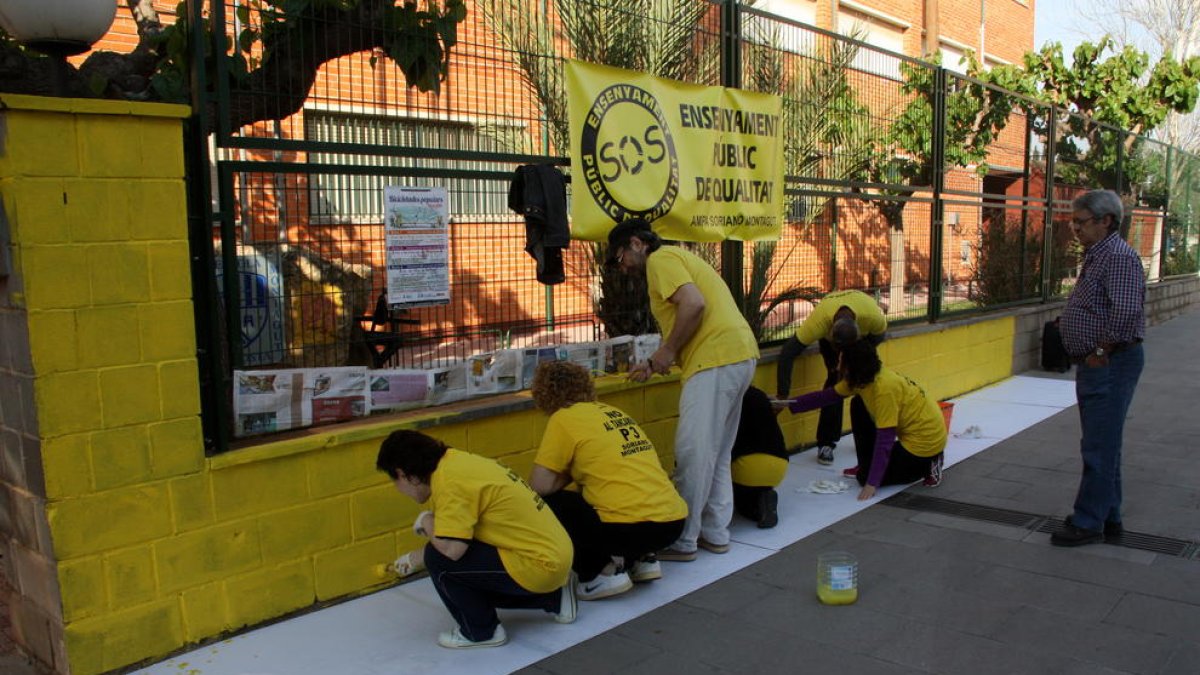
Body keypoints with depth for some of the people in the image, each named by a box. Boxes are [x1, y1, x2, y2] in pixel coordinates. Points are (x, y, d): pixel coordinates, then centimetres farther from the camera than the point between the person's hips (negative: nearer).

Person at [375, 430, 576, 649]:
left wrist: (427, 522, -10)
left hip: (539, 564, -10)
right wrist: (415, 558, 26)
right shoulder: (454, 460, 7)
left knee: (440, 558, -15)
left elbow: (450, 549, -30)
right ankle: (554, 597, 25)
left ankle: (481, 631, 6)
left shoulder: (449, 481, -21)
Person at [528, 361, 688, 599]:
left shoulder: (564, 418, -3)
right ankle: (640, 559, 18)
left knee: (546, 504, 5)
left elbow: (539, 486, -7)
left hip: (634, 527, -8)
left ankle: (601, 574, 1)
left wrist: (566, 475, 11)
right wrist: (576, 471, 20)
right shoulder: (611, 411, 18)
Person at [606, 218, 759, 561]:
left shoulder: (660, 259, -5)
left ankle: (681, 541, 4)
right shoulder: (678, 257, 26)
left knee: (694, 455, -4)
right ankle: (715, 533, 24)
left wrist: (667, 351, -10)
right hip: (740, 354, 11)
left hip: (716, 361, -11)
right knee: (717, 454, 16)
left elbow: (694, 304, -20)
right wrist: (655, 364, 19)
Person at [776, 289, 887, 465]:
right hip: (829, 334, -2)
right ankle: (825, 444, -9)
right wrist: (782, 395, -41)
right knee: (836, 379, -16)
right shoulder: (818, 322, -45)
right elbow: (786, 354, -43)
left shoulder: (875, 318, -42)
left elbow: (877, 338, -17)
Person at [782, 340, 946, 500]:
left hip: (926, 438, -8)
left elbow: (884, 439, -29)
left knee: (866, 478, -5)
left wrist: (872, 483, -27)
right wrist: (789, 404, -2)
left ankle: (928, 464, 3)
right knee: (858, 406, 5)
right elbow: (827, 396, 4)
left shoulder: (885, 387, -30)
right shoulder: (861, 377, -5)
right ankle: (867, 466, 12)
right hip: (911, 428, 9)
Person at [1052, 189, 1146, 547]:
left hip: (1111, 365, -11)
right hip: (1095, 366, 11)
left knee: (1099, 448, -4)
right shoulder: (1097, 256, 15)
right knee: (1104, 445, 17)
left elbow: (1126, 311, -29)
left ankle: (1088, 523, 3)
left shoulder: (1119, 257, -18)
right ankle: (1108, 518, 27)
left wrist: (1101, 350, -19)